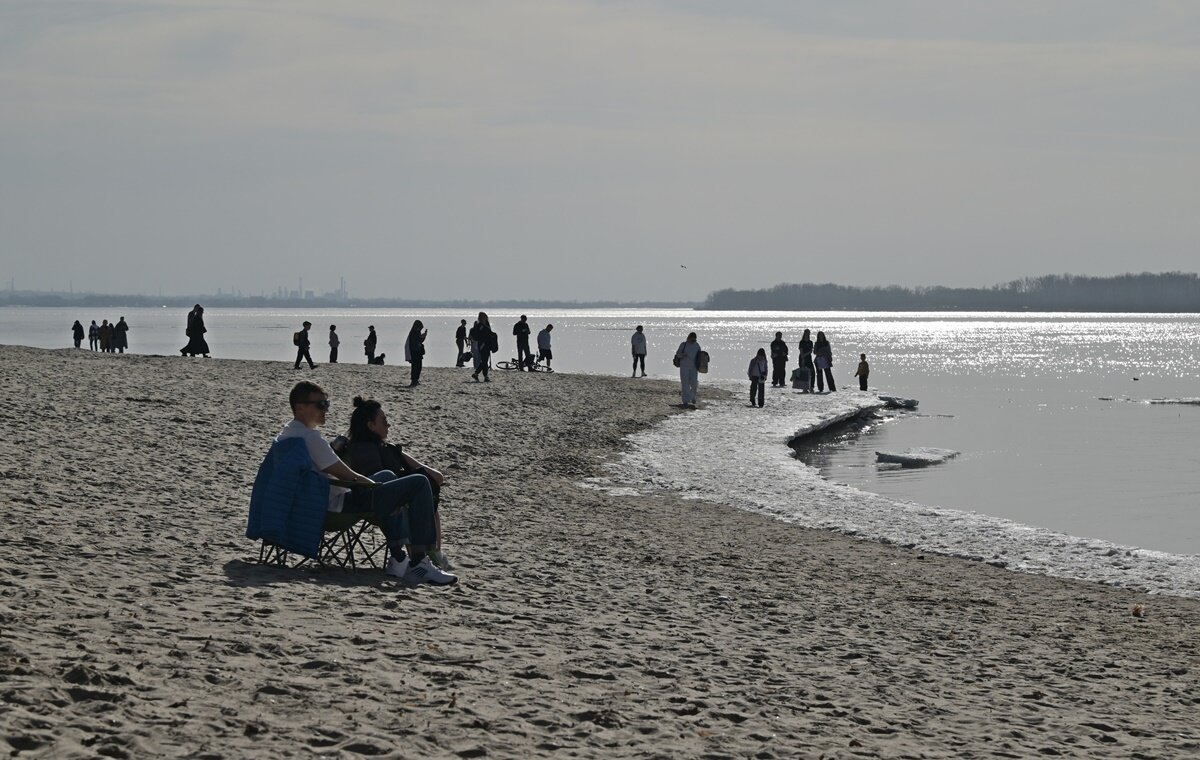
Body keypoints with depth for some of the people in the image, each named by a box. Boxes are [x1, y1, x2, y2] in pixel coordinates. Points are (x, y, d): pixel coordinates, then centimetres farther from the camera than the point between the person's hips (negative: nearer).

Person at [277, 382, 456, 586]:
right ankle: (418, 564, -10)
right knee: (419, 483, -11)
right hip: (338, 506, -11)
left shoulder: (284, 436, 10)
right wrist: (374, 485, -1)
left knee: (386, 476, 35)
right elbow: (348, 475, -17)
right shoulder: (310, 437, -21)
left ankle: (398, 558, 29)